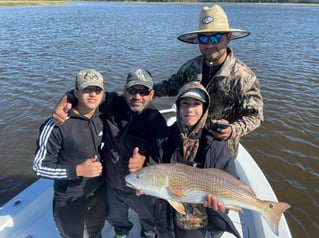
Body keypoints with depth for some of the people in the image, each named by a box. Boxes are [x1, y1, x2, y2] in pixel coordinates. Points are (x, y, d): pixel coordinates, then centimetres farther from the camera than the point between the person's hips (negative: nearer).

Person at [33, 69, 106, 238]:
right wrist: (78, 170, -28)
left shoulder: (102, 117, -8)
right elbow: (40, 167, -19)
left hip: (99, 191, 5)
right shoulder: (56, 126, -25)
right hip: (70, 199, -4)